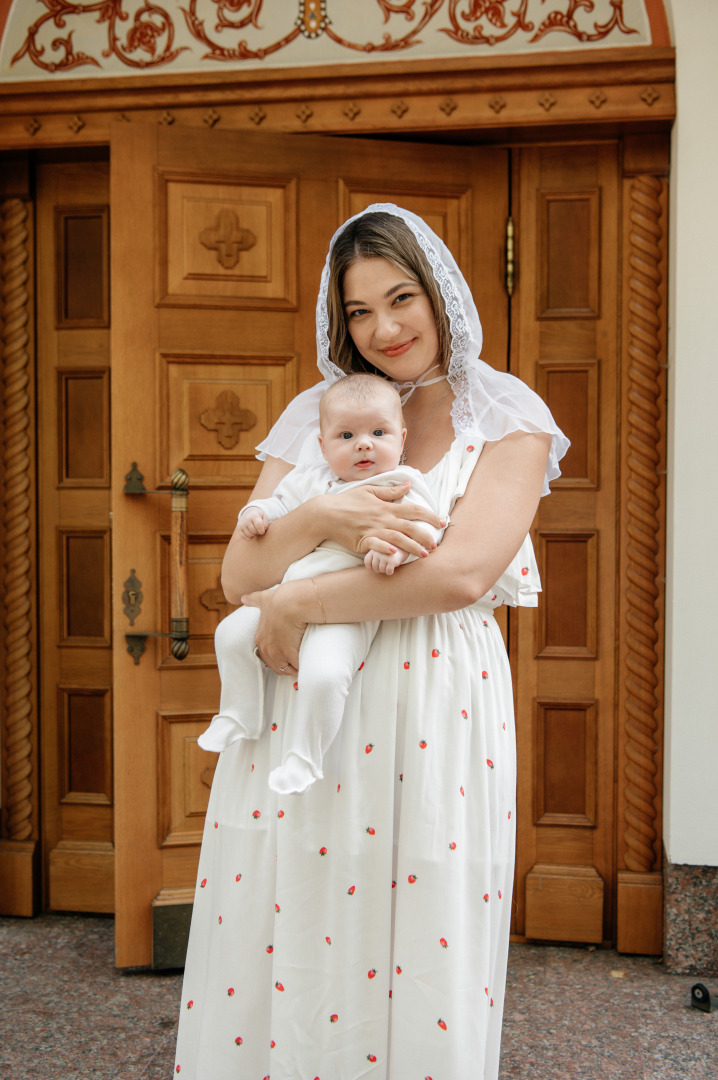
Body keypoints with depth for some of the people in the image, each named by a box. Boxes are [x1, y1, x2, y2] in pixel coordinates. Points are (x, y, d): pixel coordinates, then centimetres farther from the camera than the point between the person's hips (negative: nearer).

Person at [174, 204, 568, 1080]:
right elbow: (238, 578, 3)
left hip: (434, 719, -2)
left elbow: (463, 573, -15)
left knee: (423, 970, 8)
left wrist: (299, 604, -12)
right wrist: (321, 520, -16)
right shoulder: (313, 417, 9)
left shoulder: (507, 418, 1)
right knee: (275, 959, 10)